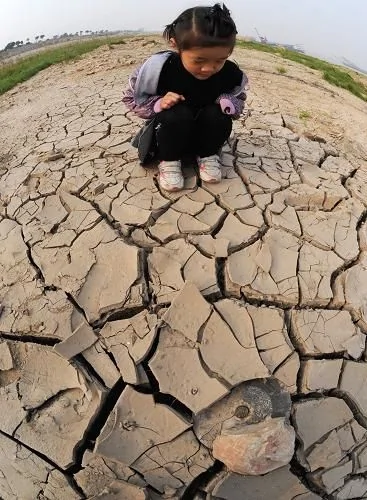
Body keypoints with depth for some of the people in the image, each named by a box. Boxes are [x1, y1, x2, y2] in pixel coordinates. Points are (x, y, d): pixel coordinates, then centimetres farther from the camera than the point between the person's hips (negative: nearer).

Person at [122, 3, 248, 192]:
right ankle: (169, 160, -10)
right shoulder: (158, 66, -26)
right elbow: (131, 99, -13)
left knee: (219, 116, -27)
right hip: (169, 128, -2)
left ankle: (207, 155, -1)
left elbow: (239, 98, 1)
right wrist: (159, 104, -34)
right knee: (177, 114, -34)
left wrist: (228, 104, -25)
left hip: (205, 131, 2)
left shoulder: (231, 74, -20)